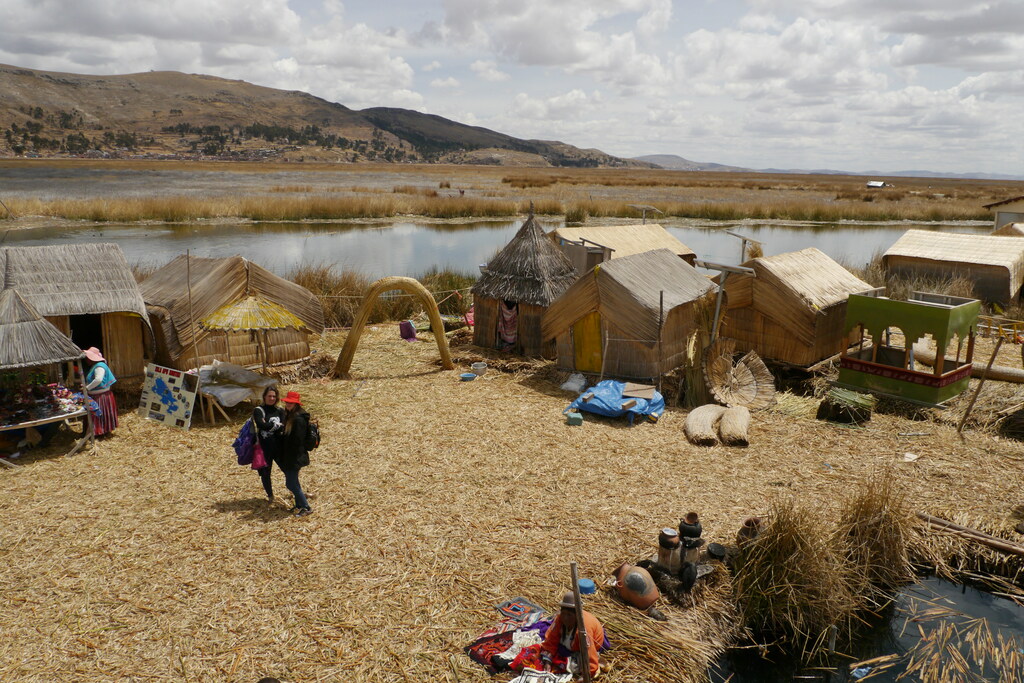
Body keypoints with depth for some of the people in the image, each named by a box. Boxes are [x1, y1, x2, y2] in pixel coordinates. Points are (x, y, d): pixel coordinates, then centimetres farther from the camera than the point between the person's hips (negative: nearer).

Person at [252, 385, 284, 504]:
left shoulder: (280, 410, 5)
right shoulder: (258, 410, -3)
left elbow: (282, 428, -8)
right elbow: (262, 425, -21)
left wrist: (269, 425, -17)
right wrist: (277, 425, -10)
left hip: (279, 446, 2)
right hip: (264, 448, -1)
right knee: (265, 473, 9)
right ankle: (270, 497, 28)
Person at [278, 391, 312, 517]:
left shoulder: (298, 419, -20)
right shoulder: (290, 416, 11)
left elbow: (297, 441, -22)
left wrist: (293, 460, -22)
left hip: (294, 458, -10)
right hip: (288, 457, 10)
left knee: (291, 483, -6)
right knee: (293, 482, 18)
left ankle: (306, 507, 2)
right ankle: (299, 505, 30)